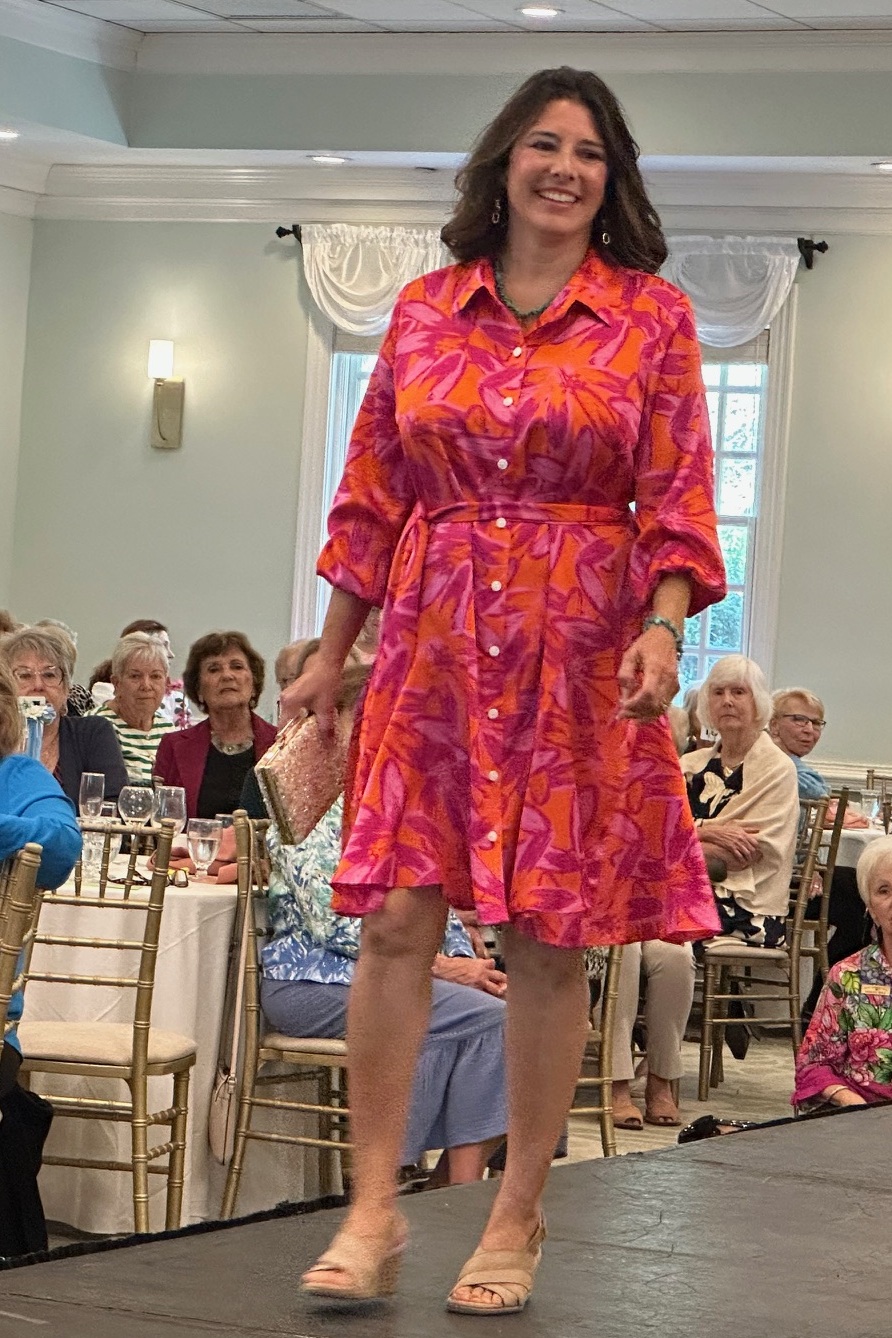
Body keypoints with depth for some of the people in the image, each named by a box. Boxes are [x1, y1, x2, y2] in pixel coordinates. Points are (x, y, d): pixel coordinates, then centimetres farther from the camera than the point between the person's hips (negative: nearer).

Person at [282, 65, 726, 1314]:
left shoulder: (652, 318, 3)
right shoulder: (425, 310, 8)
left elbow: (677, 504, -1)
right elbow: (374, 497, 11)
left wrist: (663, 629, -16)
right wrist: (330, 654, 11)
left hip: (579, 656, -1)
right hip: (435, 648, 2)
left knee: (548, 940, 1)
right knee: (395, 920, -6)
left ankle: (518, 1221, 13)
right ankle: (373, 1211, 2)